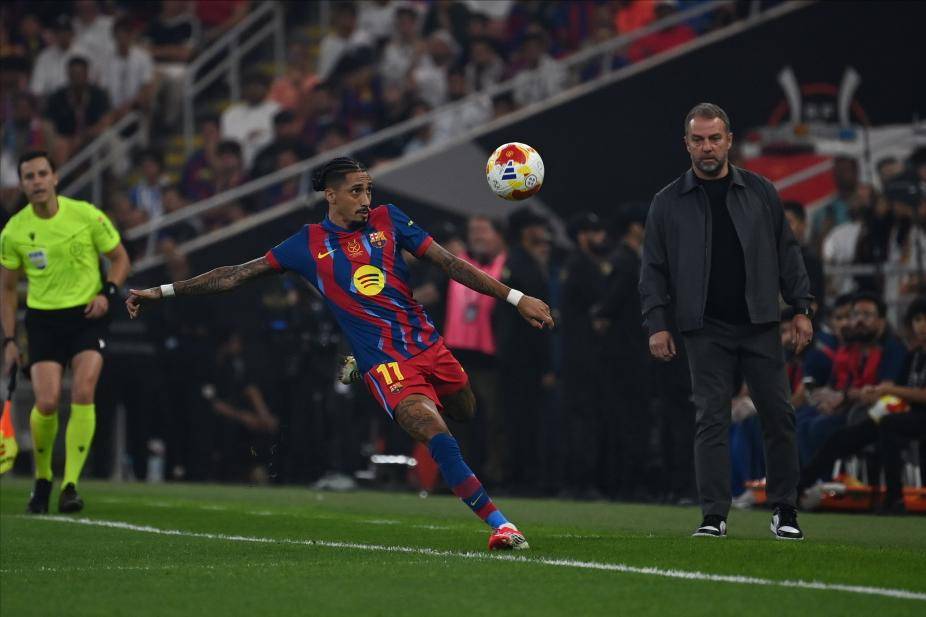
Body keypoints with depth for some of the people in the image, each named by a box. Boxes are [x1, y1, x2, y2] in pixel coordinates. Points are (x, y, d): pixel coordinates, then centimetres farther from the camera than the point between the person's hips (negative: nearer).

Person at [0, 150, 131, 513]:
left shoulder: (86, 215, -6)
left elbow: (120, 258, 6)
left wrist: (107, 293, -11)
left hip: (87, 315, -1)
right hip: (43, 320, 1)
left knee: (83, 393, -19)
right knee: (47, 402, -13)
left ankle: (70, 485, -15)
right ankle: (42, 480, 12)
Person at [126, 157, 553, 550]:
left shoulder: (388, 220, 7)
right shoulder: (309, 244, 2)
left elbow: (449, 263, 5)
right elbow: (237, 275, 8)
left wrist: (515, 298, -1)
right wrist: (161, 292, 7)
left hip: (428, 344, 5)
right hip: (384, 363, -5)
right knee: (437, 435, -23)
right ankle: (498, 524, -22)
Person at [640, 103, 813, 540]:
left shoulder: (760, 192, 8)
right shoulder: (668, 204, 5)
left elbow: (787, 253, 11)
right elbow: (654, 269, 6)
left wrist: (801, 308, 5)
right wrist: (656, 323, -3)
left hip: (760, 325, 1)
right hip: (707, 331, -1)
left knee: (778, 415, 1)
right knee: (711, 420, -5)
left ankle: (785, 512, 12)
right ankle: (714, 516, -3)